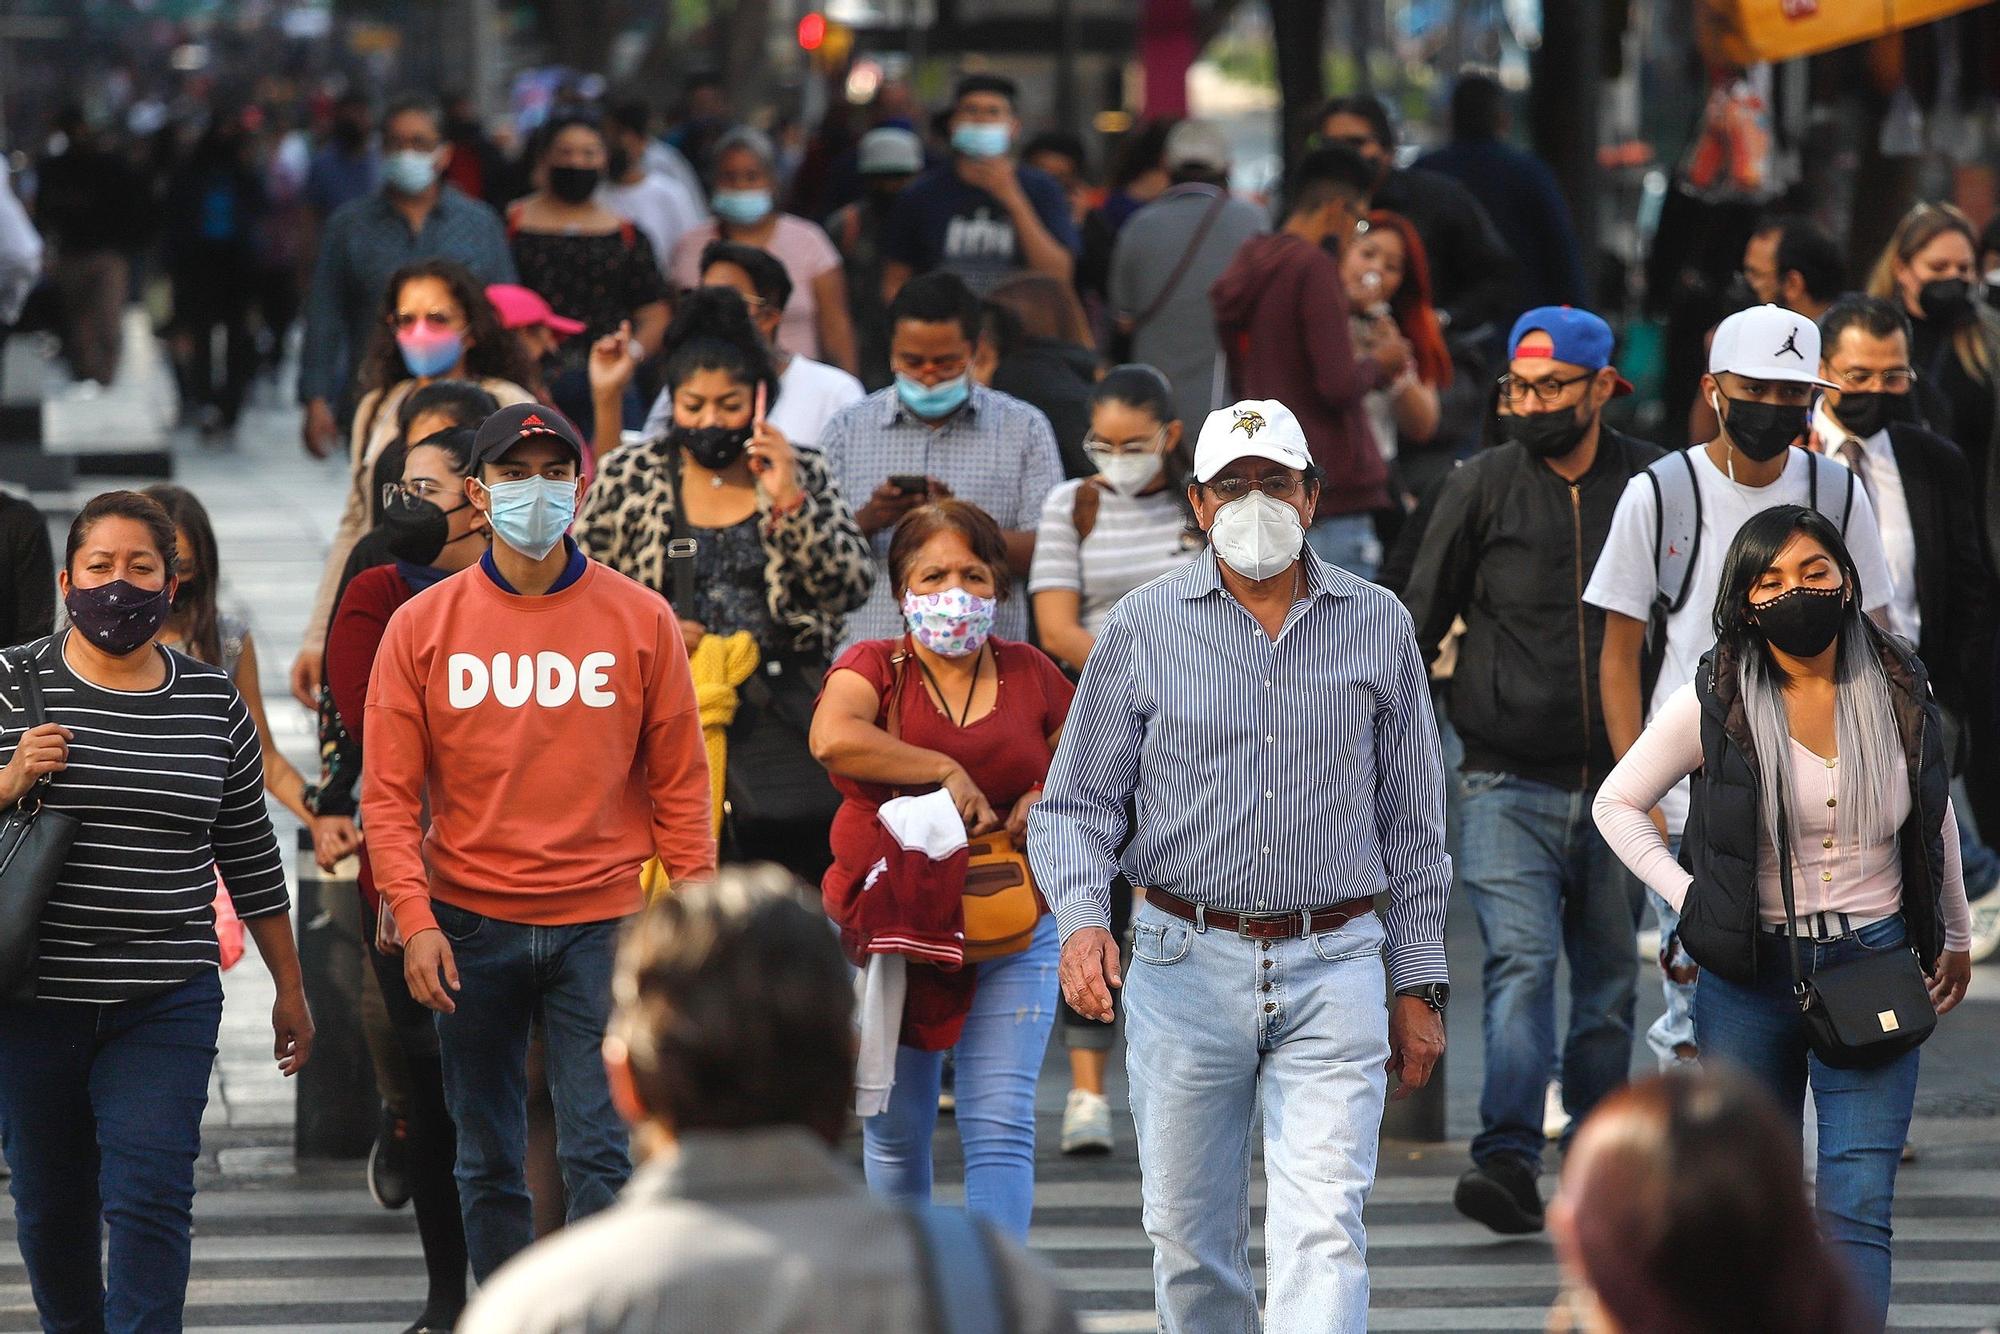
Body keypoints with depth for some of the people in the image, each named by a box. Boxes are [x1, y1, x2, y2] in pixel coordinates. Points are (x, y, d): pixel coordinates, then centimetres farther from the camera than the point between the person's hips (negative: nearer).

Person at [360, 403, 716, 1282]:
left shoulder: (640, 621, 3)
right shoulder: (423, 626, 3)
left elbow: (679, 784, 4)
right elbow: (390, 794, 2)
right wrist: (414, 920, -10)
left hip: (598, 923, -1)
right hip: (471, 928, 1)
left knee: (601, 1153, -6)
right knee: (487, 1163, 8)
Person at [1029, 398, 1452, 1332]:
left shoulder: (1378, 627, 6)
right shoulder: (1142, 628, 3)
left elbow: (1412, 824, 11)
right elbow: (1078, 803, 5)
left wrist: (1420, 984, 9)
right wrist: (1081, 920, -14)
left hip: (1333, 973, -1)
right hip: (1185, 968, 1)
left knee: (1324, 1232, -12)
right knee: (1188, 1237, 8)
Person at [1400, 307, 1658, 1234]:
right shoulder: (1481, 487, 1)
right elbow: (1419, 624, 5)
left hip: (1620, 786, 2)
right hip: (1508, 783, -2)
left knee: (1609, 983, 8)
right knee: (1520, 961, -17)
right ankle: (1508, 1161, -24)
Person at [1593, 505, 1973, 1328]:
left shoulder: (1901, 690, 0)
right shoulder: (1715, 704, -7)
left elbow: (1934, 819, 17)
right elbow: (1617, 804, 5)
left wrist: (1955, 938, 25)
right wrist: (1689, 899, -6)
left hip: (1874, 966, 0)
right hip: (1752, 975, 0)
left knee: (1856, 1208, -9)